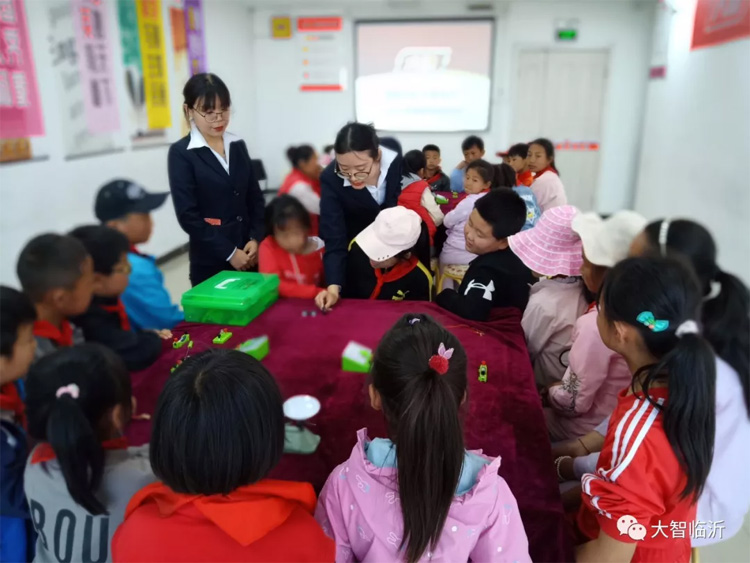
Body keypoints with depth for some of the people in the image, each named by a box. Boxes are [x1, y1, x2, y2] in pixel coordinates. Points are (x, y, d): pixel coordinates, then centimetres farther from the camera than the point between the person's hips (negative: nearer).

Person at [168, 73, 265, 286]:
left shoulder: (237, 145, 9)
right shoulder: (181, 153, -5)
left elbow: (255, 197, 11)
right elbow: (188, 216, -10)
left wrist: (256, 238, -4)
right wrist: (229, 252, -12)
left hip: (249, 254, 4)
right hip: (210, 261, -4)